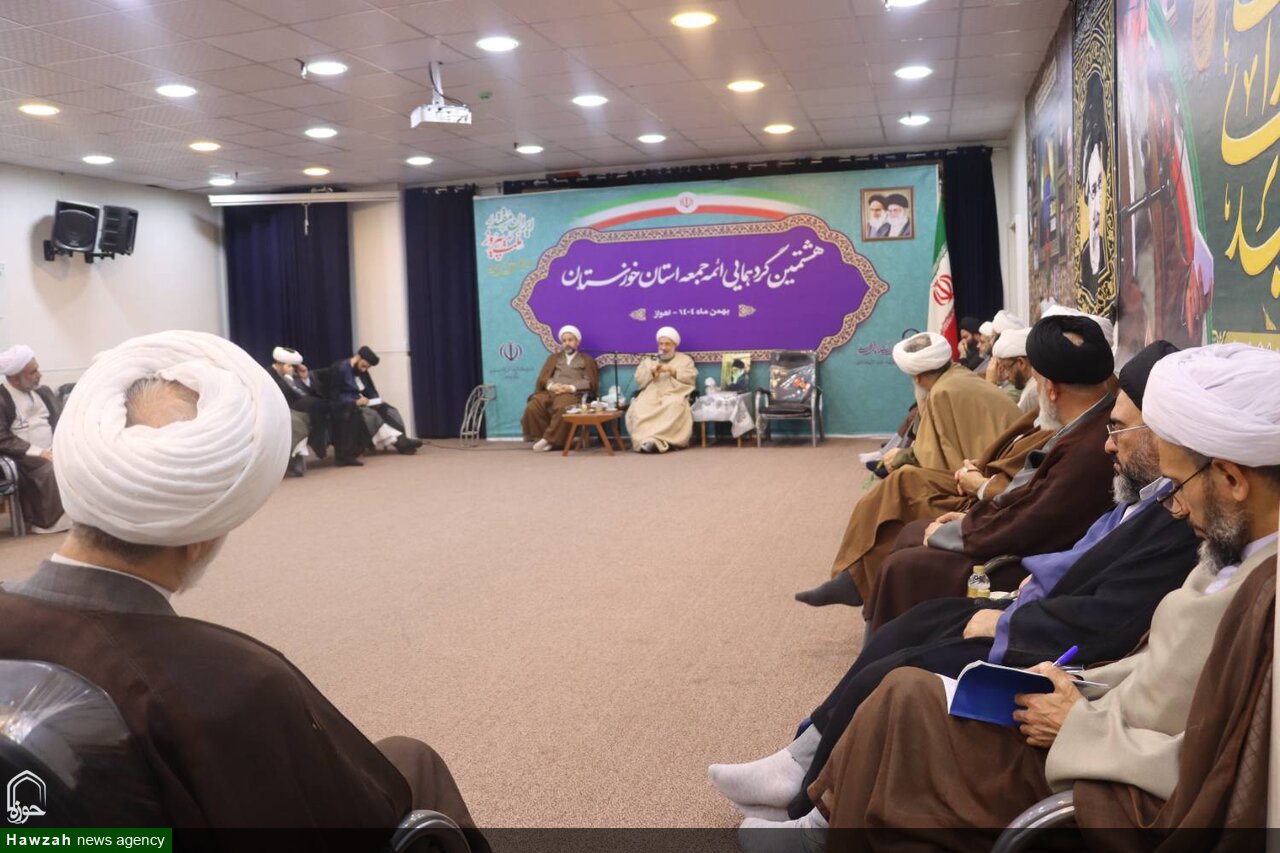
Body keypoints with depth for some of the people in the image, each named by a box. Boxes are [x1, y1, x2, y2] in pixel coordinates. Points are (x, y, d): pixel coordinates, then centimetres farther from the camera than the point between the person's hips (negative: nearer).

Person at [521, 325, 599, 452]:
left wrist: (571, 388, -11)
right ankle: (539, 437, -18)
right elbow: (543, 377, 17)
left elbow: (590, 382, 5)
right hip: (551, 392, 3)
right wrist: (551, 386, -7)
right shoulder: (554, 358, 29)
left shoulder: (587, 360, 19)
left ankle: (549, 439, -30)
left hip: (572, 393, -3)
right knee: (532, 407, -29)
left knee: (562, 409, -39)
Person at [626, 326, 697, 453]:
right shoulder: (648, 361, 29)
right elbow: (639, 381, 15)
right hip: (651, 396, 2)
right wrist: (652, 373, -4)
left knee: (675, 406, -39)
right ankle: (645, 439, -41)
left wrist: (671, 370, -5)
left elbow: (690, 378, 5)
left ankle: (656, 439, -44)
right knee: (637, 408, -33)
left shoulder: (685, 359, 22)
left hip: (673, 395, -2)